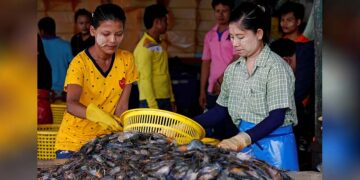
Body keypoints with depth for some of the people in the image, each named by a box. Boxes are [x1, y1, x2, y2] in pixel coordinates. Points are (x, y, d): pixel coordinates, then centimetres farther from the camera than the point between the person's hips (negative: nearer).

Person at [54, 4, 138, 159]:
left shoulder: (127, 60, -4)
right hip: (73, 142, -3)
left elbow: (122, 106, -5)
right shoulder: (80, 63, -15)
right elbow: (71, 105, -29)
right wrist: (98, 114, -49)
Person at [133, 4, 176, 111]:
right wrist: (153, 106, -20)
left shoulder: (160, 45, 15)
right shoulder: (145, 47, -12)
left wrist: (171, 100, 16)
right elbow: (145, 79, -17)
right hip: (151, 101, -8)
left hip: (165, 100, 8)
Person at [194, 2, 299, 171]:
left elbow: (276, 117, -18)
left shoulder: (276, 67, -12)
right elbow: (221, 110, 15)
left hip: (274, 145, -6)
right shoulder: (233, 69, 8)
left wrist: (244, 138, -30)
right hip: (245, 143, 6)